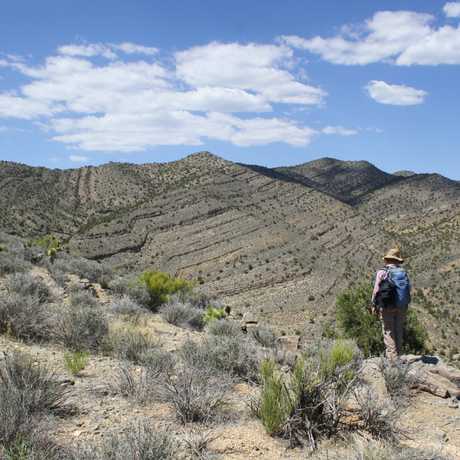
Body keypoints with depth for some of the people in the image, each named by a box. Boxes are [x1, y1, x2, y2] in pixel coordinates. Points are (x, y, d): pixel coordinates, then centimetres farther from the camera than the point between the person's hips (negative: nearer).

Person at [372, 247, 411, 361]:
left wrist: (374, 305, 3)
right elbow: (408, 290, 5)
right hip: (402, 307, 4)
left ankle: (392, 358, -5)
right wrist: (404, 305, 16)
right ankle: (397, 356, 21)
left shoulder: (382, 273, -9)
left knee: (389, 332, 0)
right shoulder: (403, 272, 3)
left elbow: (376, 291, -9)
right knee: (399, 331, 14)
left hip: (387, 307, -4)